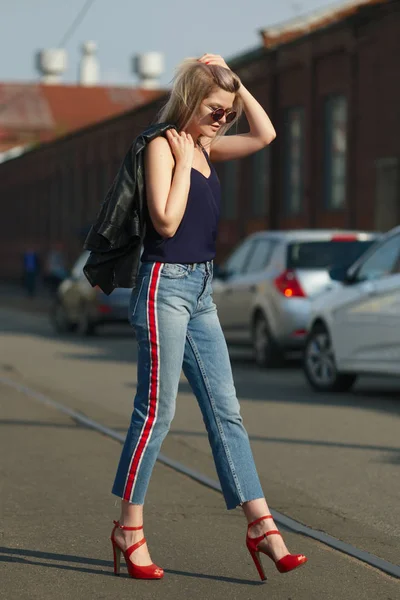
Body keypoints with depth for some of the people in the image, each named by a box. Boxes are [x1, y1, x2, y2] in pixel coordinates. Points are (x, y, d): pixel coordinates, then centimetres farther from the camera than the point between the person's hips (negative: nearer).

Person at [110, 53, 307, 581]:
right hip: (166, 285, -8)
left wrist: (233, 80, 9)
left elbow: (264, 134, 16)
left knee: (226, 411, 5)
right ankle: (130, 529, 7)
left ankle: (261, 526, 5)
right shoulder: (163, 145, -10)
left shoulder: (204, 146, 13)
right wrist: (183, 159, -13)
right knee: (157, 410, -4)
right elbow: (166, 221, -19)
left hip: (201, 290, 8)